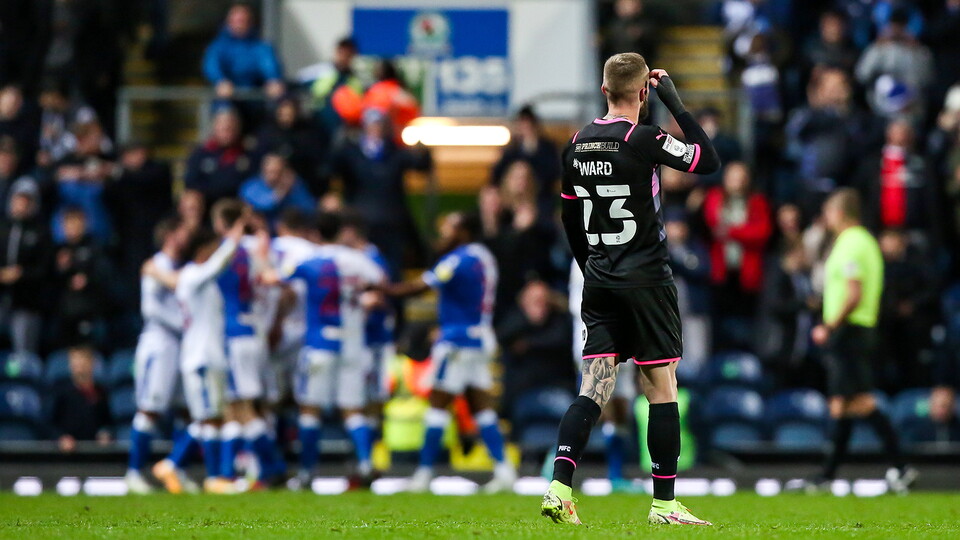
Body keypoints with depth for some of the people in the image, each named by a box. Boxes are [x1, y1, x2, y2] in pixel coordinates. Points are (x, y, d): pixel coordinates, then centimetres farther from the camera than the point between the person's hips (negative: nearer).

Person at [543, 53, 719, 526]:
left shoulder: (578, 144, 7)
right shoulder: (643, 140, -12)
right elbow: (709, 161, -5)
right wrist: (674, 102, -1)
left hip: (599, 283, 5)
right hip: (646, 281, -5)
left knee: (594, 389, 2)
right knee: (661, 387, 2)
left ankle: (559, 487, -14)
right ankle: (664, 502, 3)